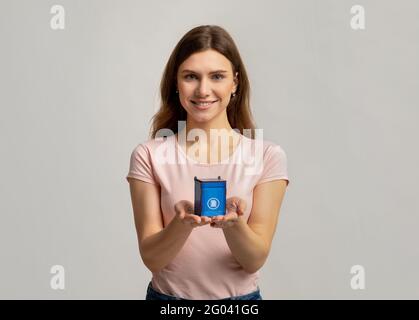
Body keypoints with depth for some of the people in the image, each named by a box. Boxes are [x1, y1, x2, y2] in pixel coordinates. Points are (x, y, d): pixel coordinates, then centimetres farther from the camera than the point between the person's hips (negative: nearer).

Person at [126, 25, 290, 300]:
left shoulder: (268, 156, -10)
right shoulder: (149, 156, -10)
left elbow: (255, 260, -12)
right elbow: (151, 258, -12)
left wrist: (233, 222, -31)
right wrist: (183, 223, -30)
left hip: (241, 294, 0)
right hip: (168, 294, 0)